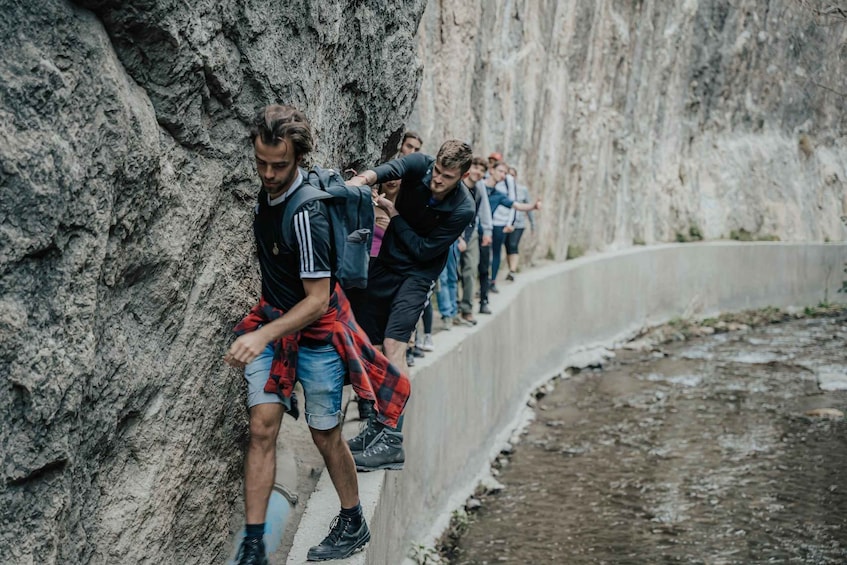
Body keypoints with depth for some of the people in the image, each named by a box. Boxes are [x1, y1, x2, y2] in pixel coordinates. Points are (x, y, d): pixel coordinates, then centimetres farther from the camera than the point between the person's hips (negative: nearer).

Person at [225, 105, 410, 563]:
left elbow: (317, 300, -26)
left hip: (315, 331, -6)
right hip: (273, 319, 7)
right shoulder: (268, 189, -3)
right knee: (261, 428, -2)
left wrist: (264, 335, -35)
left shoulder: (306, 214, -27)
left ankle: (353, 524, 29)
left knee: (325, 436, 7)